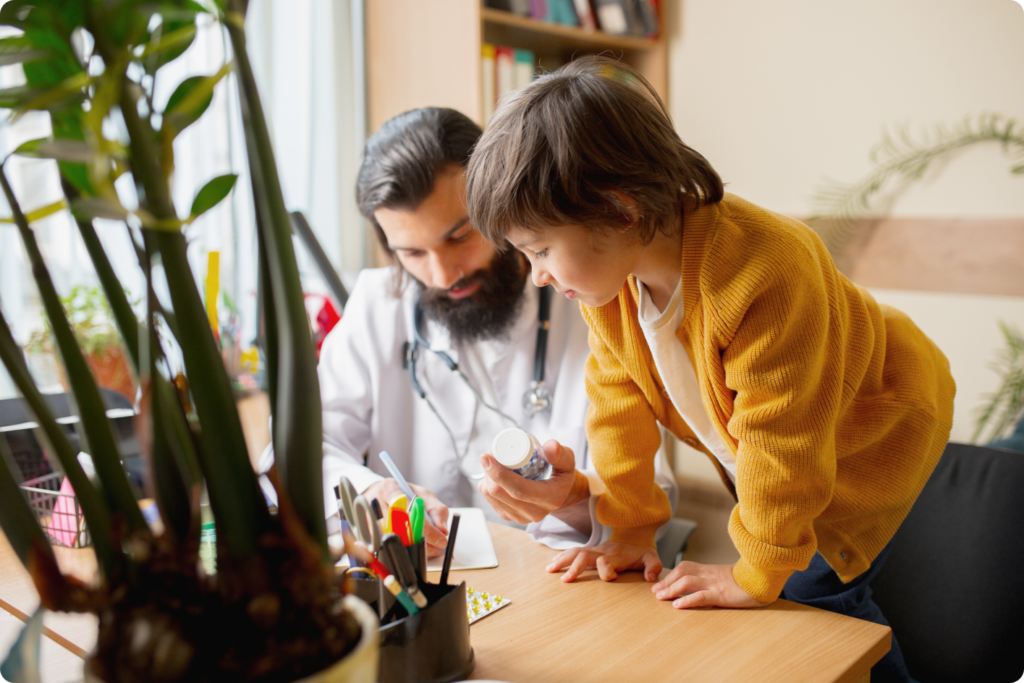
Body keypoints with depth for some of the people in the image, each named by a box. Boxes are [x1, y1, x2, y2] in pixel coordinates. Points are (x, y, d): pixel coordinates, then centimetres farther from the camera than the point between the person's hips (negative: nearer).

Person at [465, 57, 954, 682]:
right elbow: (619, 401, -7)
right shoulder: (602, 272, -18)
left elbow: (780, 439, -33)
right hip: (755, 451, 6)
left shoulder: (767, 272, -41)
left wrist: (758, 575, -22)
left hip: (869, 433, -6)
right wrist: (630, 528, -4)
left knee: (812, 590, -10)